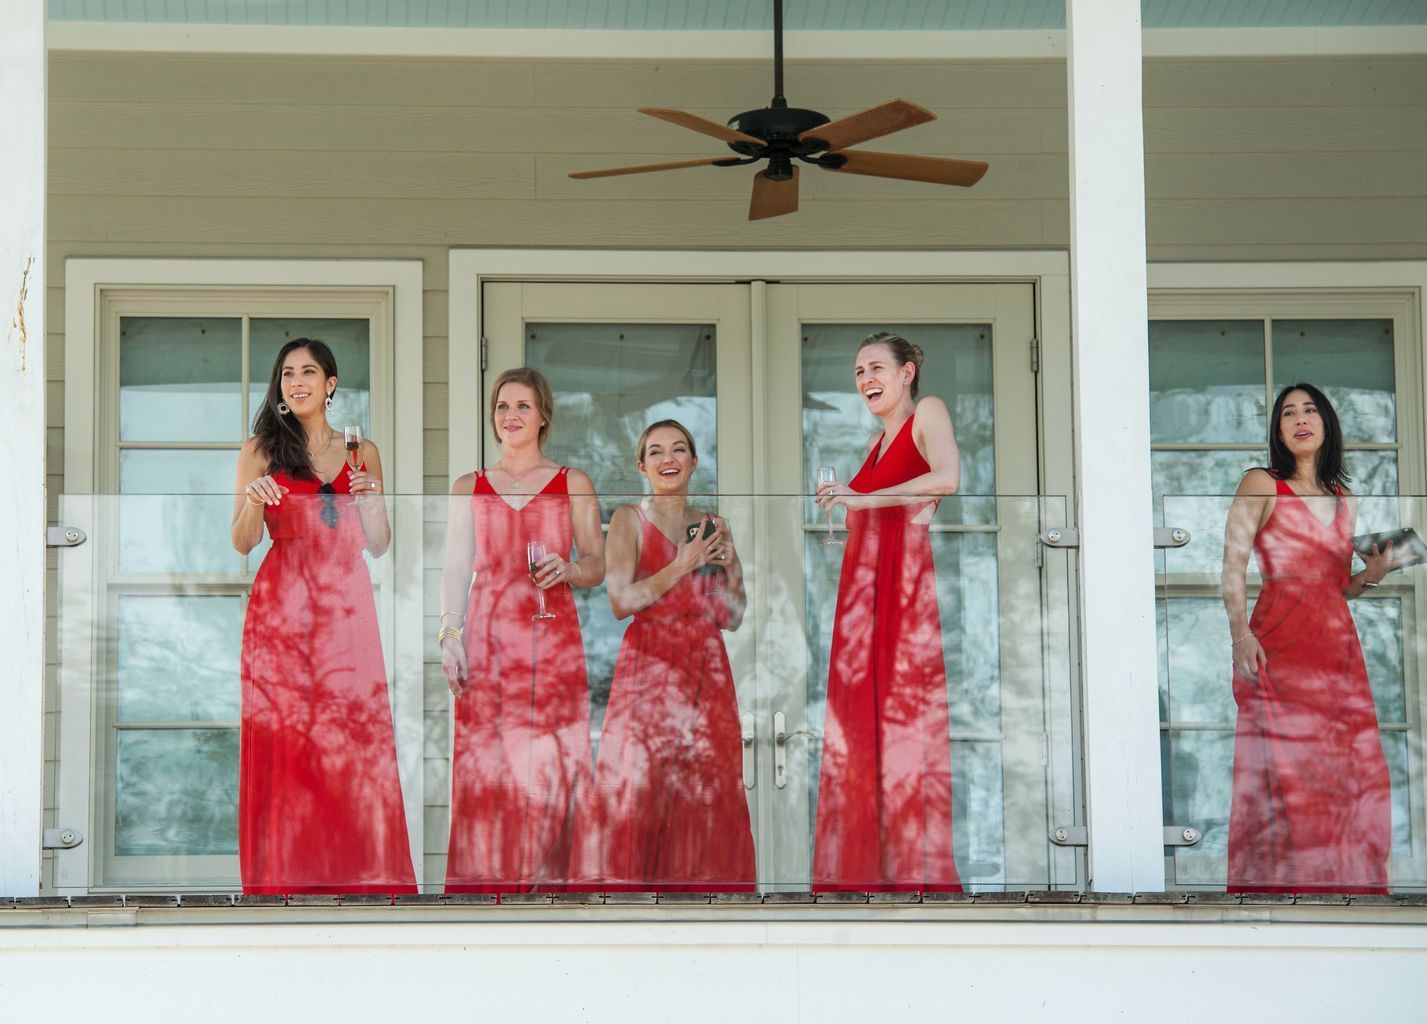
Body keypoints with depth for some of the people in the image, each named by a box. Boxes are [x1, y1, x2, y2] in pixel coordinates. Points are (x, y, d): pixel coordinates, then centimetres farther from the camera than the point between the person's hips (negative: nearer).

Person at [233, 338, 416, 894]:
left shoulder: (362, 452, 12)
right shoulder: (261, 450, 8)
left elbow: (378, 545, 13)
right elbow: (241, 542, 3)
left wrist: (372, 500, -5)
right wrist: (254, 500, -17)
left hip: (345, 608, 1)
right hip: (281, 608, -1)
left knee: (354, 738, -5)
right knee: (283, 739, -5)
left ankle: (360, 870, 1)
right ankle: (286, 874, 1)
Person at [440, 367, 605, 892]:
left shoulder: (574, 485, 9)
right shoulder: (469, 488, 12)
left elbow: (597, 564, 7)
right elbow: (456, 569, 8)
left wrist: (568, 569, -14)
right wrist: (450, 636, -3)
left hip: (553, 638, -1)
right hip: (487, 641, 1)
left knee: (553, 760, -6)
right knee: (486, 762, -4)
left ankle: (551, 877, -1)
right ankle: (487, 878, 1)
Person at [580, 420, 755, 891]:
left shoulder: (714, 528, 16)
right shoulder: (630, 520, 4)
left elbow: (732, 618, 16)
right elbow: (621, 602, -9)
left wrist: (731, 567, 0)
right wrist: (682, 566, -10)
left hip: (706, 674, 4)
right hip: (648, 673, -4)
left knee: (708, 795, -1)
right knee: (639, 790, -10)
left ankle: (703, 882, 4)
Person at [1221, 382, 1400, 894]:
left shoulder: (1345, 501, 19)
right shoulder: (1261, 485, 3)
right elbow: (1233, 563, -5)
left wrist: (1372, 575, 0)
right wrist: (1240, 632, -18)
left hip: (1338, 645, 5)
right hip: (1280, 642, -5)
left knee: (1352, 774, 0)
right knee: (1288, 774, -10)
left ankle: (1344, 881, 8)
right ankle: (1282, 884, -5)